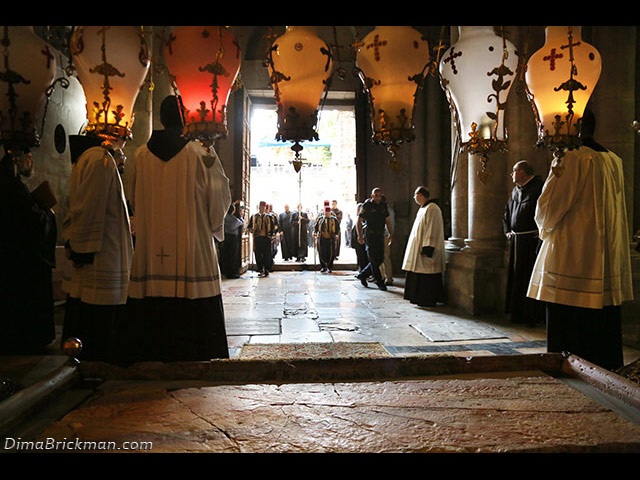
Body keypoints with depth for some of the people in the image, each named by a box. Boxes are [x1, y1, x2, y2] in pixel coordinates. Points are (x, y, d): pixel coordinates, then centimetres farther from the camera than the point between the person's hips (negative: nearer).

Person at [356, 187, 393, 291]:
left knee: (380, 259, 6)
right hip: (369, 235, -6)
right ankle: (380, 283, 1)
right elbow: (359, 221, -5)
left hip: (380, 235, 6)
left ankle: (363, 275, 21)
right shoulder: (367, 205, -5)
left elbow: (387, 221, 17)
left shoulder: (384, 205, 11)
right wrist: (360, 235, -12)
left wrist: (390, 234, 9)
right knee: (374, 260, -5)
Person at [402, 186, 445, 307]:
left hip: (426, 247, -10)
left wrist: (427, 249, -23)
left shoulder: (431, 209, -16)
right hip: (419, 247, 10)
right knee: (420, 274, 12)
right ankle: (422, 299, 19)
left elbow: (432, 230, -21)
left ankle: (428, 300, 3)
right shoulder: (423, 208, 15)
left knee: (427, 276, -4)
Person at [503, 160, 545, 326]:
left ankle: (533, 316, 6)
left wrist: (541, 232, -19)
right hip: (516, 240, 8)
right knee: (516, 277, 11)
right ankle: (517, 313, 21)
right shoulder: (515, 191, 14)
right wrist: (507, 231, 17)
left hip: (531, 240, -8)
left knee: (531, 277, -3)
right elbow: (507, 212, 26)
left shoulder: (538, 188, -10)